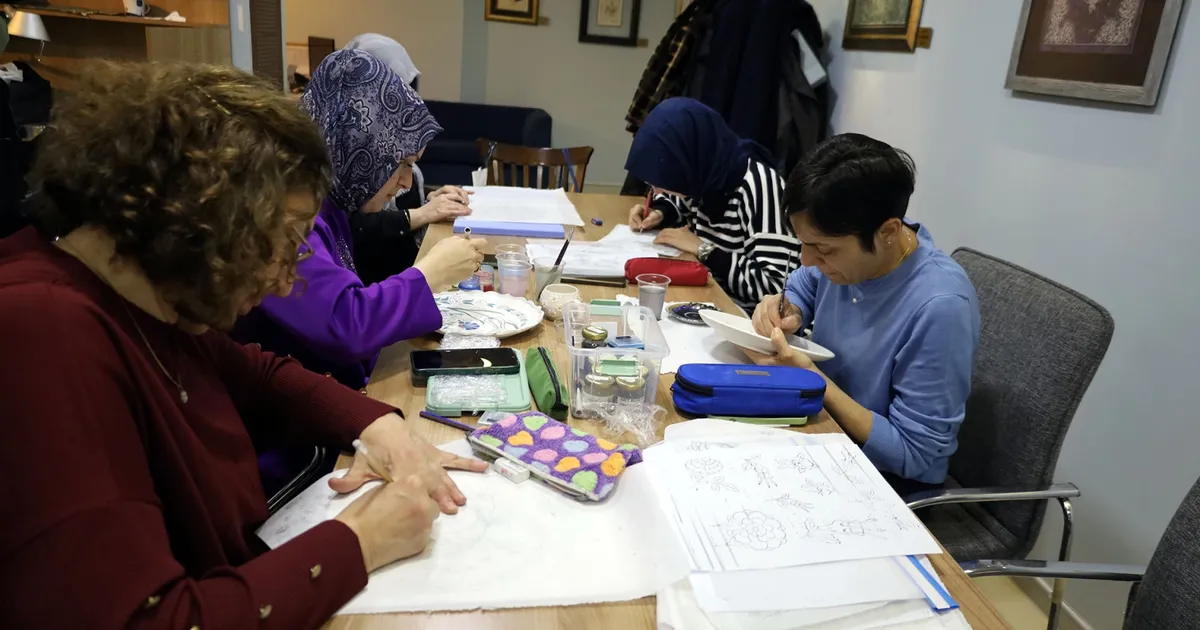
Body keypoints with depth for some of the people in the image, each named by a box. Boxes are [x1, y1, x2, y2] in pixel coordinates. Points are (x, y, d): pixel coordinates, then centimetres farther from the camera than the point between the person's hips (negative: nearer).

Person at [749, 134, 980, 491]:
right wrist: (785, 312, -14)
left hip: (885, 473, -6)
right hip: (823, 420, 6)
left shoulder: (939, 307, -32)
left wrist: (809, 376, -28)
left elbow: (914, 454, -24)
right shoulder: (846, 246, -13)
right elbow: (800, 288, 10)